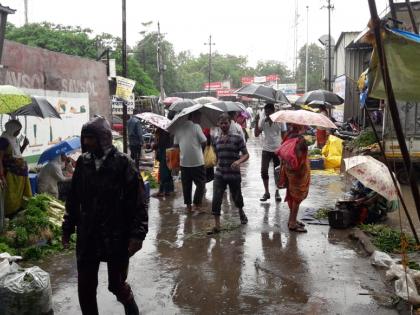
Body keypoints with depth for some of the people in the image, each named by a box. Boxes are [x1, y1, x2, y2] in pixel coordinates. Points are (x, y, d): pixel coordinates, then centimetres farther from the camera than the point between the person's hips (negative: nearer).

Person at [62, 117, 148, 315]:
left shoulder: (124, 164, -13)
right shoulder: (83, 162, 1)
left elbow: (139, 203, -13)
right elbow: (73, 198, 11)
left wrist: (137, 234, -18)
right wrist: (67, 228, 12)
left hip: (117, 237, -4)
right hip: (87, 237, 4)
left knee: (116, 285, 11)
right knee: (85, 288, 10)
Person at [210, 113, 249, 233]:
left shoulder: (237, 138, -6)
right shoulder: (216, 139, 5)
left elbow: (246, 154, -8)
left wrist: (238, 161, -25)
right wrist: (218, 164, 12)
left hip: (234, 174, -2)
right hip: (219, 174, 2)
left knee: (237, 197, 15)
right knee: (216, 199, -10)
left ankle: (241, 213, 47)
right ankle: (217, 225, -1)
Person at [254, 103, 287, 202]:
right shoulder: (262, 120, -3)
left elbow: (284, 135, 0)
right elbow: (256, 134, -7)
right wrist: (257, 122, -17)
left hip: (277, 149, -1)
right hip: (266, 149, 1)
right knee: (264, 171, -4)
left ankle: (277, 192, 21)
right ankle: (266, 192, 9)